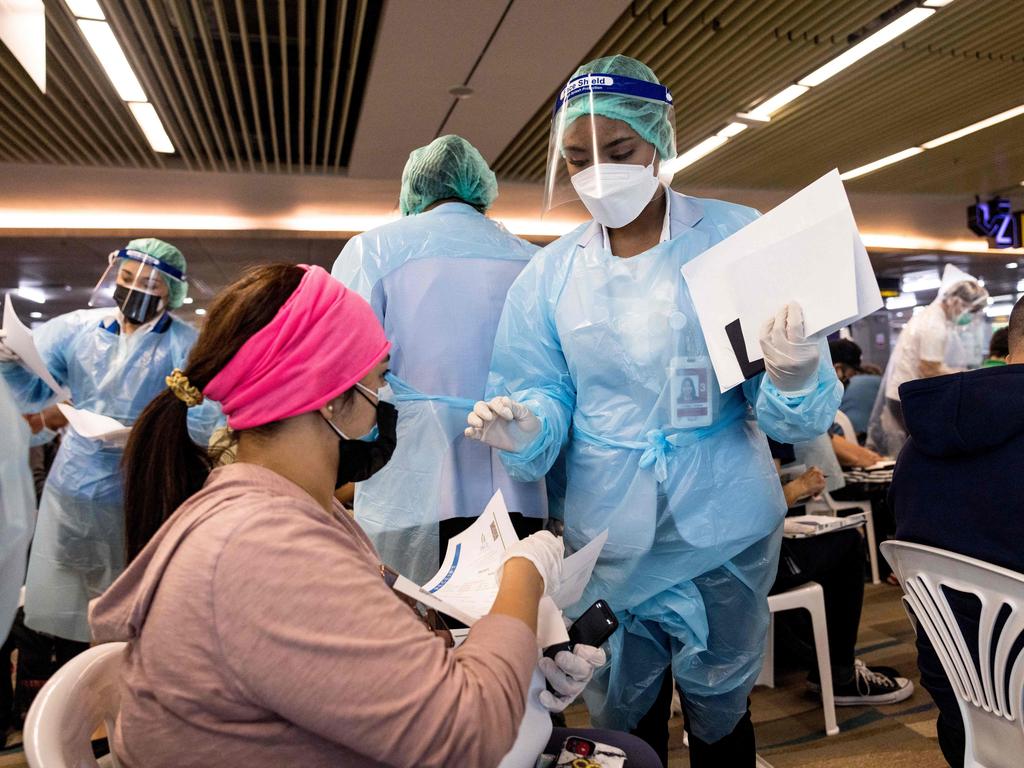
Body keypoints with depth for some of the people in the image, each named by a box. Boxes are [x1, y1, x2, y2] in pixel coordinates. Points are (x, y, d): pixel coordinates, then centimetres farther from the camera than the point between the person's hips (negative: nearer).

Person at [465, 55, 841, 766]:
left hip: (723, 528, -1)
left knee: (720, 710, 19)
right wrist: (524, 427, -23)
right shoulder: (551, 272, -1)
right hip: (607, 538, 2)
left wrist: (792, 379, -31)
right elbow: (545, 395, -1)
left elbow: (791, 417, -8)